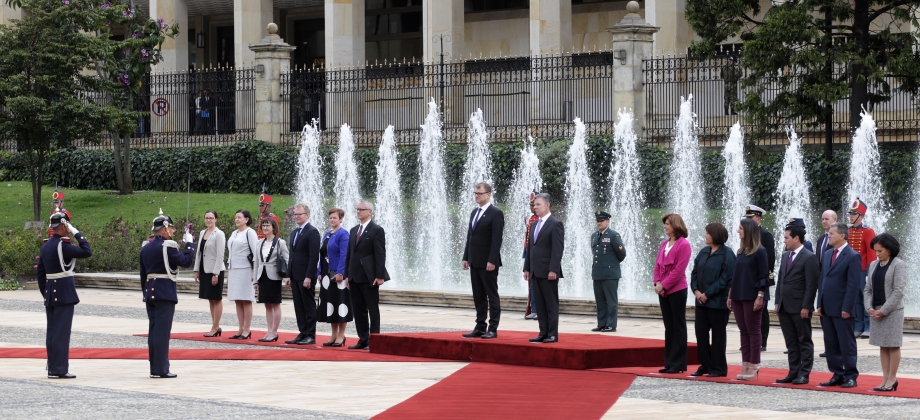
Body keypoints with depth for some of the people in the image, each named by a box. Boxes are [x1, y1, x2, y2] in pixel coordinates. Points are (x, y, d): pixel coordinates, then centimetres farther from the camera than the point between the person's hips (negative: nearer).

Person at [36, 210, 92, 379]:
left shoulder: (45, 246, 11)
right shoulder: (63, 246, -15)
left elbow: (39, 272, 15)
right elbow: (87, 252, -16)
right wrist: (77, 233, -8)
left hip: (50, 294, 8)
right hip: (65, 294, -8)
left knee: (51, 332, 10)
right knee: (62, 331, -6)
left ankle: (52, 368, 14)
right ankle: (59, 369, -7)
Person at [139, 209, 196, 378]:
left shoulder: (145, 247, 10)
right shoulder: (168, 246, -14)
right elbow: (187, 261, -13)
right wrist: (189, 243, -1)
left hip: (150, 293, 8)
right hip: (165, 293, -8)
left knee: (153, 330, 11)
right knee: (162, 331, -5)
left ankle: (154, 367, 15)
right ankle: (160, 369, -4)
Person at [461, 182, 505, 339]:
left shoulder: (496, 213, -9)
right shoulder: (474, 213, 15)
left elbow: (497, 239, -15)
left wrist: (492, 261, -19)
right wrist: (466, 258, 12)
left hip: (488, 263, -8)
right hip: (475, 262, 8)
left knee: (492, 296, -2)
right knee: (478, 297, 10)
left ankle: (493, 329, -1)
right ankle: (480, 328, 13)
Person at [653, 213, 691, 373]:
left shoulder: (683, 244, -9)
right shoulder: (664, 245, 13)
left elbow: (679, 270, -15)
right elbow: (658, 266, 12)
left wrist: (664, 285, -16)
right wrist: (657, 283, -4)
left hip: (677, 290, -7)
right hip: (663, 291, 7)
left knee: (678, 327, -1)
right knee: (669, 327, 10)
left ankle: (679, 364, 2)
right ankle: (669, 363, 14)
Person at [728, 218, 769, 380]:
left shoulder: (759, 251, -8)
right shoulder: (740, 251, 13)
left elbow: (763, 275, -11)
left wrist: (760, 296, -16)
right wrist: (730, 295, 14)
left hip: (752, 298, -7)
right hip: (738, 297, 7)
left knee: (753, 330, -2)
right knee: (743, 330, 8)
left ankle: (753, 366, 0)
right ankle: (745, 365, 10)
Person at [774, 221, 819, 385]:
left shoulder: (809, 257, -10)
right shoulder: (785, 256, 14)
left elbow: (811, 285, -14)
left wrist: (806, 307, -17)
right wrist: (777, 302, 11)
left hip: (800, 308, -8)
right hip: (784, 307, 8)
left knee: (804, 342, 1)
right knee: (791, 343, 10)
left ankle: (803, 374, 3)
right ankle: (793, 373, 14)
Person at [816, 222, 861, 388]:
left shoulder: (852, 256, -10)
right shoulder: (827, 254, 14)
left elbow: (853, 285, -13)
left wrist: (847, 308, -17)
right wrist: (820, 304, 10)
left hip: (842, 310, -8)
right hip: (827, 309, 8)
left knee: (846, 344, -1)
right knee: (831, 344, 10)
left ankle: (851, 376, 5)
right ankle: (837, 375, 16)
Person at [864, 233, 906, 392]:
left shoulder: (899, 265, -7)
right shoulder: (874, 265, 12)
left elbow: (898, 291, -13)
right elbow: (868, 289, 13)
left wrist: (883, 310, -15)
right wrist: (870, 307, -4)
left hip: (892, 311, -6)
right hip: (876, 312, 6)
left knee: (893, 345, -1)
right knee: (882, 346, 8)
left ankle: (892, 379, 3)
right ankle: (886, 378, 11)